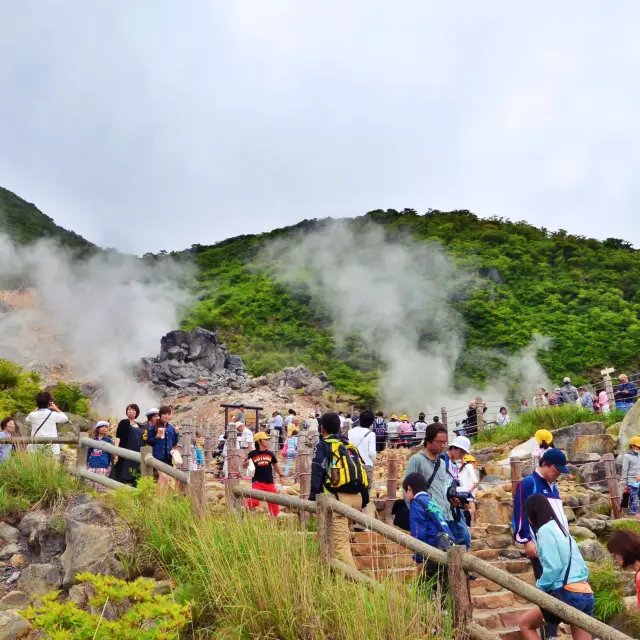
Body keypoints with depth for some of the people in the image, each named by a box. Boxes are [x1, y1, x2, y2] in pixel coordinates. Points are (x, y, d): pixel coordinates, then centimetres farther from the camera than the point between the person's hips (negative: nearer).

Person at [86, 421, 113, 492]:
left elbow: (111, 454, 5)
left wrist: (110, 465, 0)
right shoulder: (93, 440, 12)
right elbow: (88, 452, 16)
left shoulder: (108, 440, 6)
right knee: (90, 484, 0)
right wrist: (87, 464, 14)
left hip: (103, 466, -3)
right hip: (92, 466, 3)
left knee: (101, 485, -5)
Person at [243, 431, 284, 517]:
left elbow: (275, 465, 20)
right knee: (254, 501, -18)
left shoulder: (270, 453, 6)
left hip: (269, 482, 4)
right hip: (257, 481, -4)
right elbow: (244, 466, 3)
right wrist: (246, 462, -19)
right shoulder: (252, 454, -3)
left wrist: (281, 475, 20)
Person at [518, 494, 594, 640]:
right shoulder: (561, 529, 19)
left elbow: (553, 567, -16)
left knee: (525, 624, 12)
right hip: (586, 595, 8)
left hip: (567, 594, -8)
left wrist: (539, 588, -2)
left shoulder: (545, 530, -6)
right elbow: (581, 566, 19)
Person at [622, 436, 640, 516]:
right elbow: (624, 470, -6)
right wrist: (624, 483, -6)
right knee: (633, 498, -1)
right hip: (632, 481, -5)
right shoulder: (627, 456, -8)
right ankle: (634, 514, 6)